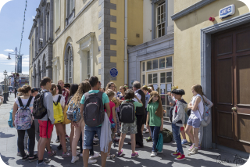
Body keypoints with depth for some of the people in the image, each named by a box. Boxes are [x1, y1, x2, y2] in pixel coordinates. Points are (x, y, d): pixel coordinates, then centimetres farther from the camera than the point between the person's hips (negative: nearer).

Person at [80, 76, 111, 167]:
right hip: (100, 124, -2)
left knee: (86, 146, 11)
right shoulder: (103, 95, -7)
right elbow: (108, 110, -5)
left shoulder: (85, 95, -1)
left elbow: (81, 111, 2)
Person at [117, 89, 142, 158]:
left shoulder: (123, 102, -4)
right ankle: (133, 153, 15)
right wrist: (136, 97, 8)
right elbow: (141, 104, 9)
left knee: (122, 136, 11)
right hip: (132, 121, -2)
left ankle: (119, 151, 21)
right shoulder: (134, 102, -7)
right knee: (133, 137, 6)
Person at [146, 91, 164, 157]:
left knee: (155, 137, -5)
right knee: (153, 137, 10)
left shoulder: (159, 104, -5)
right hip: (151, 123, 4)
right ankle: (158, 149, 25)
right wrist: (147, 122, 12)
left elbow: (161, 115, -3)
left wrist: (162, 124, -5)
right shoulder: (149, 104, 5)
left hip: (157, 123, -4)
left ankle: (154, 151, 6)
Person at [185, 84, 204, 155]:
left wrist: (191, 106, -3)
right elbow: (188, 106, 8)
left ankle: (196, 148, 17)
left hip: (197, 117, -9)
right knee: (187, 130, 16)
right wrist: (192, 106, -10)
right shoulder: (193, 97, 12)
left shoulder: (198, 97, -17)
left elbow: (194, 108, -21)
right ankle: (194, 144, 33)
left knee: (195, 134, 1)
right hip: (191, 116, 10)